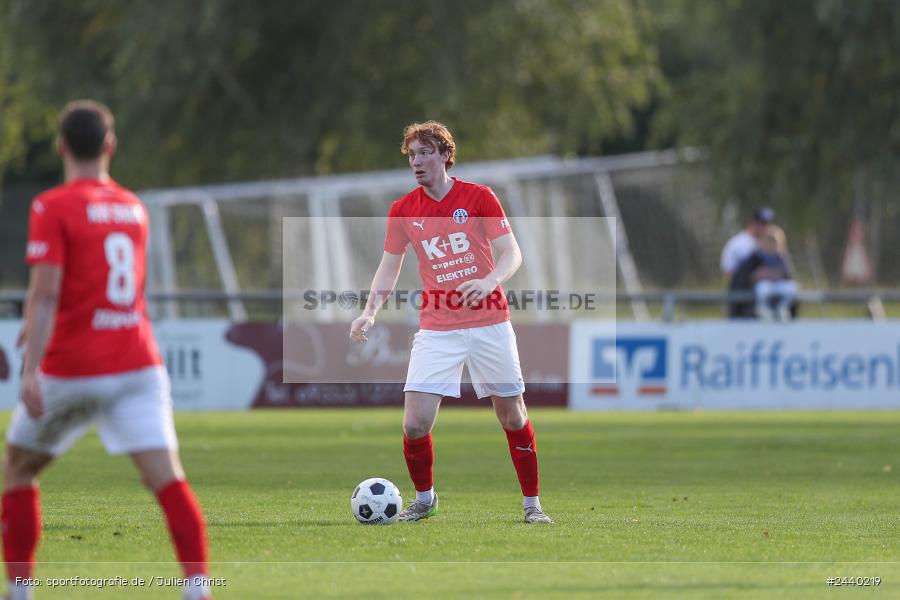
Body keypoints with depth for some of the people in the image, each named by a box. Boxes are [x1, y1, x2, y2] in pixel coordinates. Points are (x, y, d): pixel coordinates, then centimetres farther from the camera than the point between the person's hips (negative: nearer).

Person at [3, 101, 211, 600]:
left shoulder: (53, 208, -5)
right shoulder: (133, 208, 12)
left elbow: (46, 292, -15)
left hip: (72, 371, -3)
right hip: (137, 365, 3)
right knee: (167, 478, -6)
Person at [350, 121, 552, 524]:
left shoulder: (479, 198, -4)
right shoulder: (403, 211, 3)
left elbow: (511, 253, -7)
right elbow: (389, 267, 10)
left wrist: (488, 282, -27)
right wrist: (370, 312, -7)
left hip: (489, 323, -1)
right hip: (436, 330, 1)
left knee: (513, 418, 3)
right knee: (415, 423, -11)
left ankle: (532, 503, 20)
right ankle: (424, 499, 13)